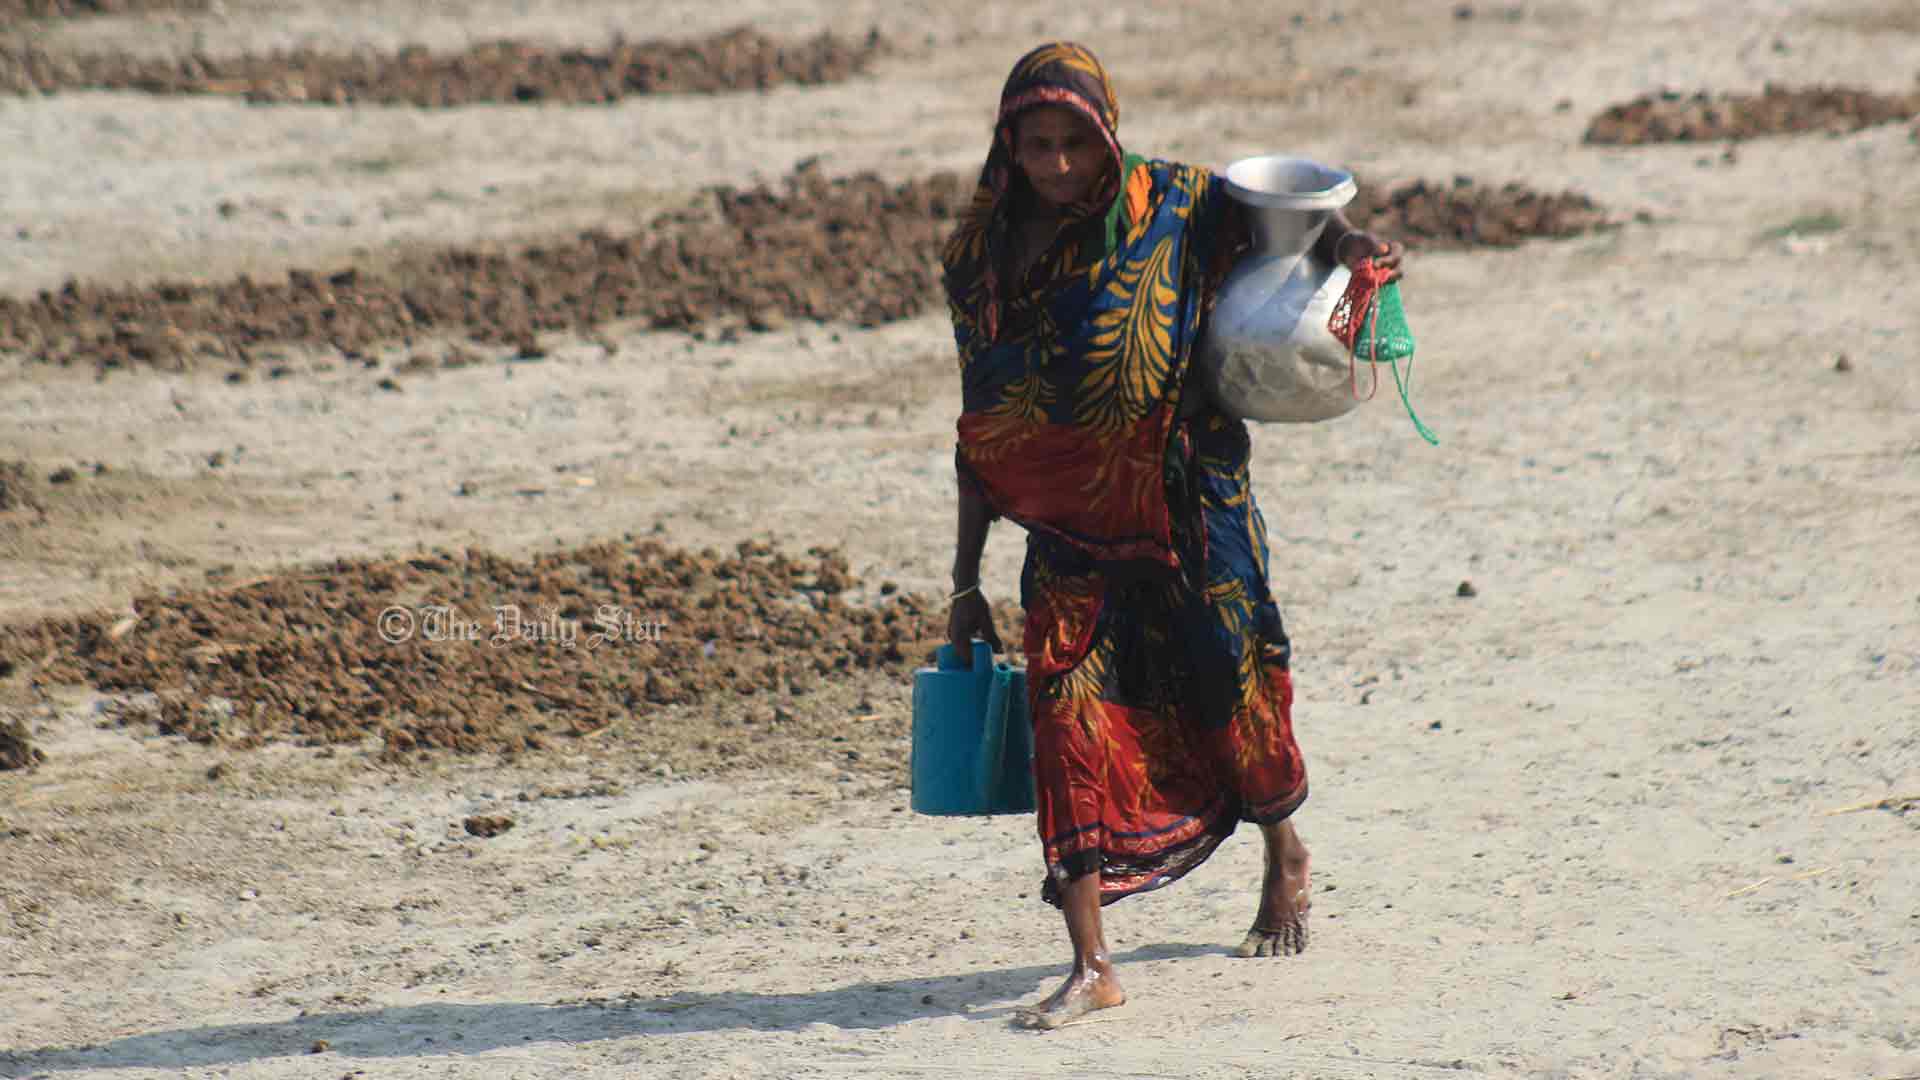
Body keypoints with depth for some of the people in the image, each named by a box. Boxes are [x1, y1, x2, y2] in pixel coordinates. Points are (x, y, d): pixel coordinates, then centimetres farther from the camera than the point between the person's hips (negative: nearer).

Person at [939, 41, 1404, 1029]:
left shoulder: (1167, 206, -8)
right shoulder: (980, 255, 0)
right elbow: (979, 429, 5)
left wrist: (1344, 240, -21)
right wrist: (966, 584, 6)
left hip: (1188, 511, -1)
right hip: (1068, 530, 1)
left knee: (1227, 690, 12)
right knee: (1067, 702, -13)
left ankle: (1285, 853, 46)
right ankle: (1091, 964, -12)